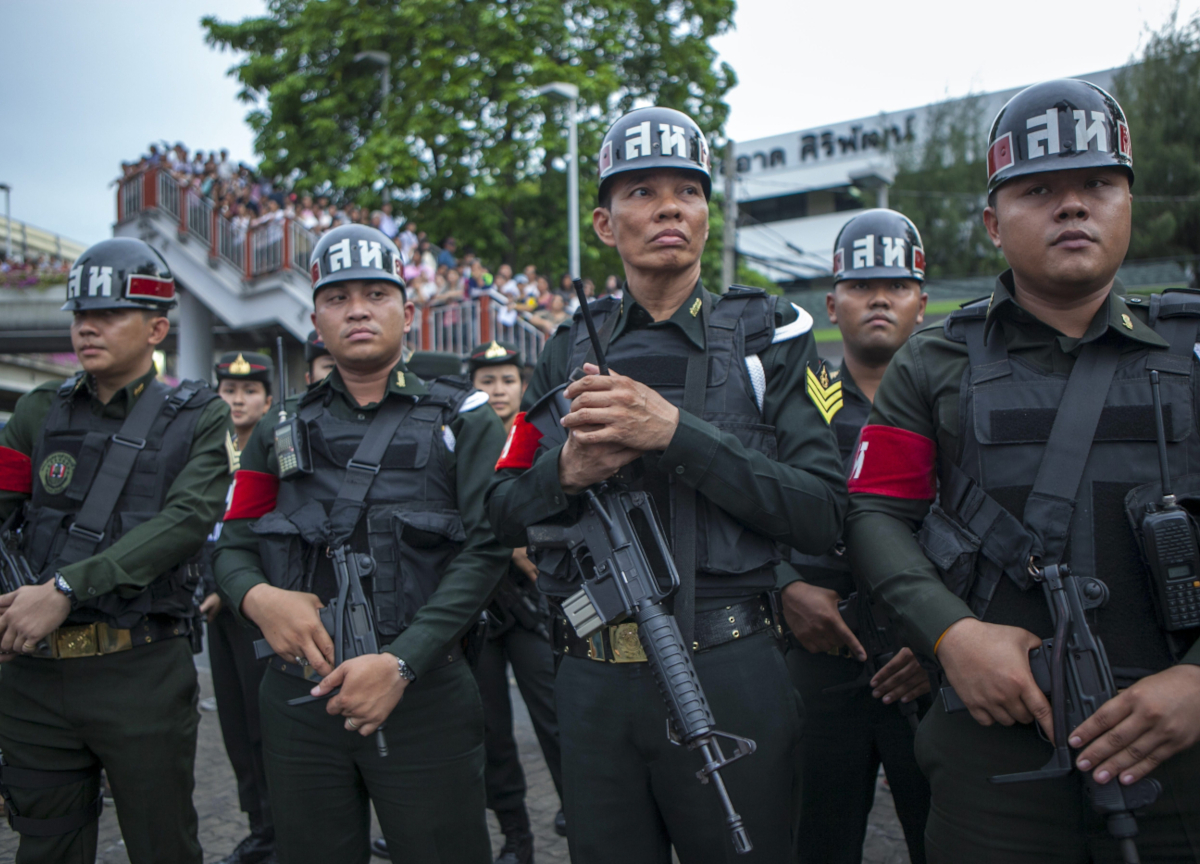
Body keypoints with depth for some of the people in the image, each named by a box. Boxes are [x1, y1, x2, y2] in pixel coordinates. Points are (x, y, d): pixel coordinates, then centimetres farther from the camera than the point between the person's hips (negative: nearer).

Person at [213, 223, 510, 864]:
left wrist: (401, 662, -17)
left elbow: (486, 549, -8)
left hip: (424, 696, -3)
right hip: (297, 698, 3)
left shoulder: (461, 419, 2)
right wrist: (257, 597, -12)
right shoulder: (282, 430, 12)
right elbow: (233, 544, 12)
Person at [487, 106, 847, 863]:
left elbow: (822, 515, -10)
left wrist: (677, 431, -19)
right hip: (593, 681, 3)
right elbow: (505, 515, 9)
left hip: (728, 677, -3)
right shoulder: (571, 350, 8)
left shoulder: (770, 336, 0)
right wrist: (568, 470, -13)